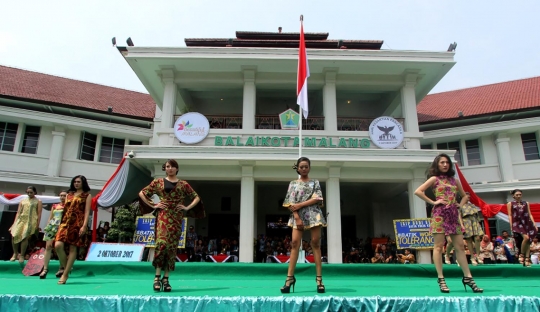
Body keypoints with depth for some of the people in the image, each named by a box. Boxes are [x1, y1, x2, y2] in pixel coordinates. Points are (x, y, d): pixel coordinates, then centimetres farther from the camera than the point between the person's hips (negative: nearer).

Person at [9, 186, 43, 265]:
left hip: (31, 221, -4)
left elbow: (39, 214, 2)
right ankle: (15, 253, 11)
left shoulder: (38, 201, 6)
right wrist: (14, 223, 4)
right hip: (21, 220, 4)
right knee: (14, 235, -9)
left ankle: (22, 255, -2)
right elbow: (18, 212, 13)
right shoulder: (23, 201, 18)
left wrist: (37, 224, -5)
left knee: (25, 237, -14)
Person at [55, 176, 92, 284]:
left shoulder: (87, 195, 5)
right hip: (66, 222, 4)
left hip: (78, 224, -4)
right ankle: (64, 267, 9)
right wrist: (60, 223, 11)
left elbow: (87, 212, -4)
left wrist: (84, 226, -14)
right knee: (58, 245, -13)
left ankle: (65, 274, 5)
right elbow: (65, 210, 18)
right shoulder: (69, 194, 18)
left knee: (73, 248, -2)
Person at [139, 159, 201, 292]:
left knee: (172, 247, 1)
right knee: (161, 243, -18)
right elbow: (142, 193, 11)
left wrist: (187, 208, 1)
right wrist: (153, 205, 1)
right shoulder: (158, 182, 8)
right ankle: (157, 277, -10)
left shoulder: (184, 184, 10)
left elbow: (196, 198, 14)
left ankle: (166, 278, 9)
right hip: (163, 216, -2)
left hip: (177, 218, 2)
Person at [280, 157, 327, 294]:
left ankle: (319, 278, -1)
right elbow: (291, 203, 2)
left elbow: (317, 199, -4)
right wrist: (297, 217, -10)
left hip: (314, 215, 0)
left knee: (315, 244, -2)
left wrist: (299, 205, -11)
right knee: (295, 243, -7)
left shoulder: (315, 182, 10)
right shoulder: (293, 183, 11)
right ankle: (290, 277, -6)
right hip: (298, 216, 0)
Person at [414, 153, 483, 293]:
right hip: (439, 214, -5)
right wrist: (432, 202, -9)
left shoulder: (454, 180, 16)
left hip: (453, 214, 5)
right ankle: (441, 279, -3)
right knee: (439, 246, -4)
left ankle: (467, 277, 8)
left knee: (460, 246, 4)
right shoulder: (434, 179, 3)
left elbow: (465, 196, 26)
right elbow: (418, 191, -8)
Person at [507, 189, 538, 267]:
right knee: (526, 238, -24)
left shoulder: (526, 203, 16)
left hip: (527, 223, 4)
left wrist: (534, 224, 5)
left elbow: (530, 214, 14)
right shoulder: (510, 204, 7)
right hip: (518, 223, -4)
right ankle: (522, 255, -6)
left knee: (528, 241, -1)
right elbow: (510, 215, 3)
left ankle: (527, 259, 3)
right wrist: (511, 226, -5)